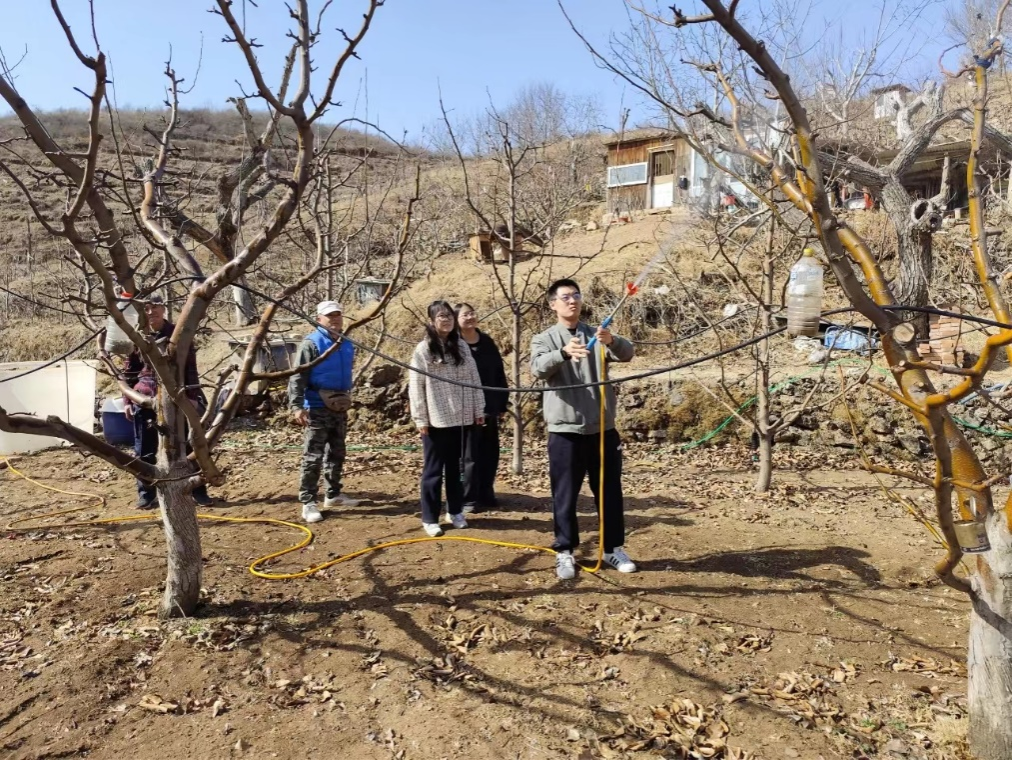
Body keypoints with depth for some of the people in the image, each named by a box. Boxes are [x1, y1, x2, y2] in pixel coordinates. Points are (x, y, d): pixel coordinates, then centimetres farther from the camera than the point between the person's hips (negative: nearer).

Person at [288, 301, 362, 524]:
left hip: (340, 408, 7)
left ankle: (333, 494, 30)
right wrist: (297, 406, -23)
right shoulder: (312, 343, -11)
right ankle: (308, 502, 3)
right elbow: (297, 377, -15)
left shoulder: (346, 344, 10)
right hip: (318, 409, -7)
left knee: (337, 454, 16)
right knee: (313, 457, -4)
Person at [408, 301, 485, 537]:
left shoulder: (461, 347, 9)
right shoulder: (423, 350, -5)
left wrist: (479, 409, 8)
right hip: (436, 420, -4)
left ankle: (455, 511, 27)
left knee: (454, 467, 14)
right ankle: (429, 518, 12)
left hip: (461, 418, 4)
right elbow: (416, 387, -7)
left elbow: (474, 379, 11)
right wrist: (421, 419, -10)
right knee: (433, 469, 3)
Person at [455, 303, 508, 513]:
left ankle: (486, 495, 24)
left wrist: (502, 403, 9)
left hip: (490, 408, 5)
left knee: (490, 454, 11)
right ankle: (469, 499, 11)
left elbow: (500, 374, 12)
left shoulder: (487, 342, 10)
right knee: (470, 456, 1)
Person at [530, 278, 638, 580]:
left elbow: (627, 353, -10)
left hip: (602, 428, 3)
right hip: (565, 430, -2)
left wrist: (612, 341, -34)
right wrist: (563, 353, -40)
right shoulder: (544, 339, 2)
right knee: (565, 495, 5)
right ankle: (565, 552, 18)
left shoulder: (597, 336, 8)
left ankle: (613, 548, 26)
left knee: (610, 492, 11)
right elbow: (538, 368, -19)